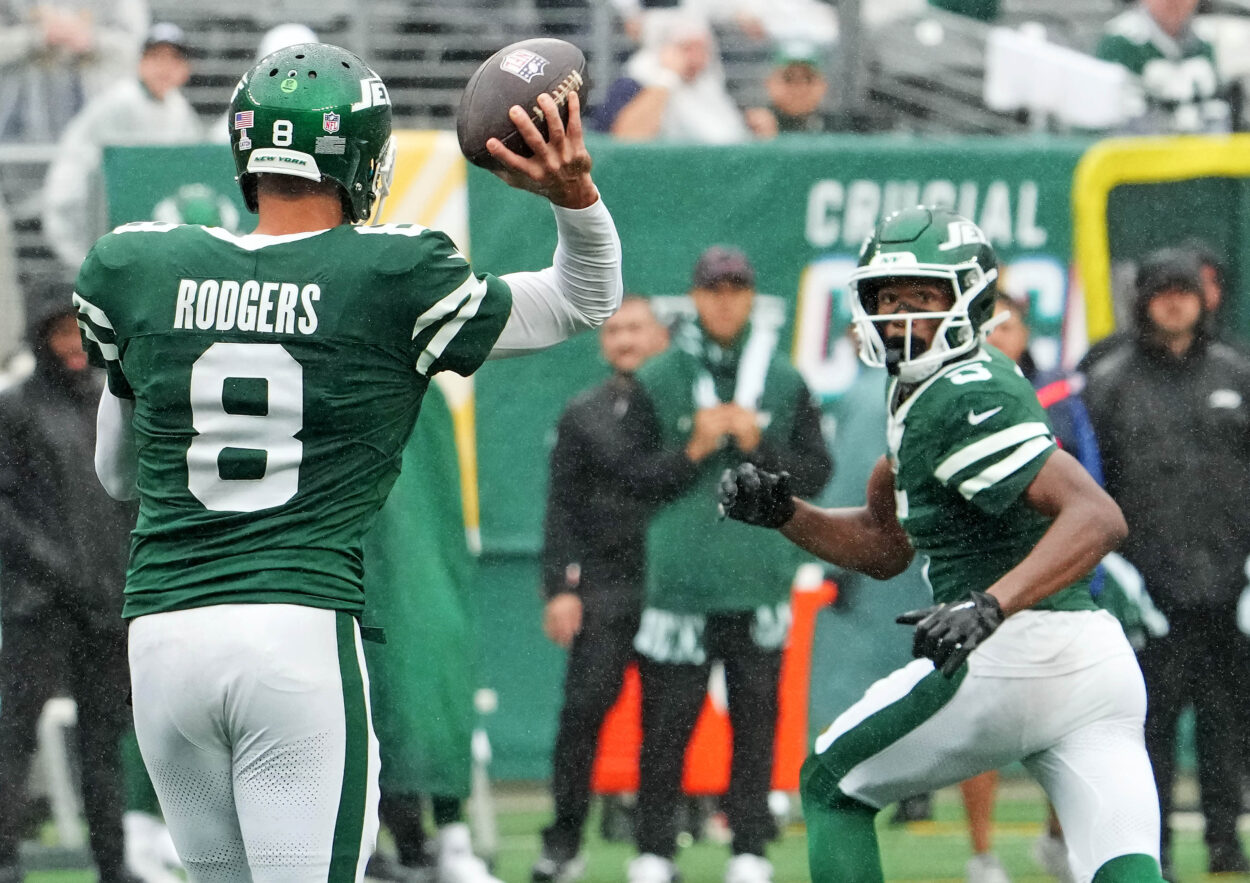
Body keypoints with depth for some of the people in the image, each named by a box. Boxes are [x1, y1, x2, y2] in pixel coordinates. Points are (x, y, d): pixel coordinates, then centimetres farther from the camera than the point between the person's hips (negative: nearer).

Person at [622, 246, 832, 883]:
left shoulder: (785, 382, 10)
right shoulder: (657, 382, 6)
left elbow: (815, 473, 7)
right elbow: (635, 477, 2)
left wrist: (759, 444, -8)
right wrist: (694, 451, -12)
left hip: (760, 582, 1)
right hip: (680, 578, -1)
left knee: (756, 718, 0)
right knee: (667, 718, -2)